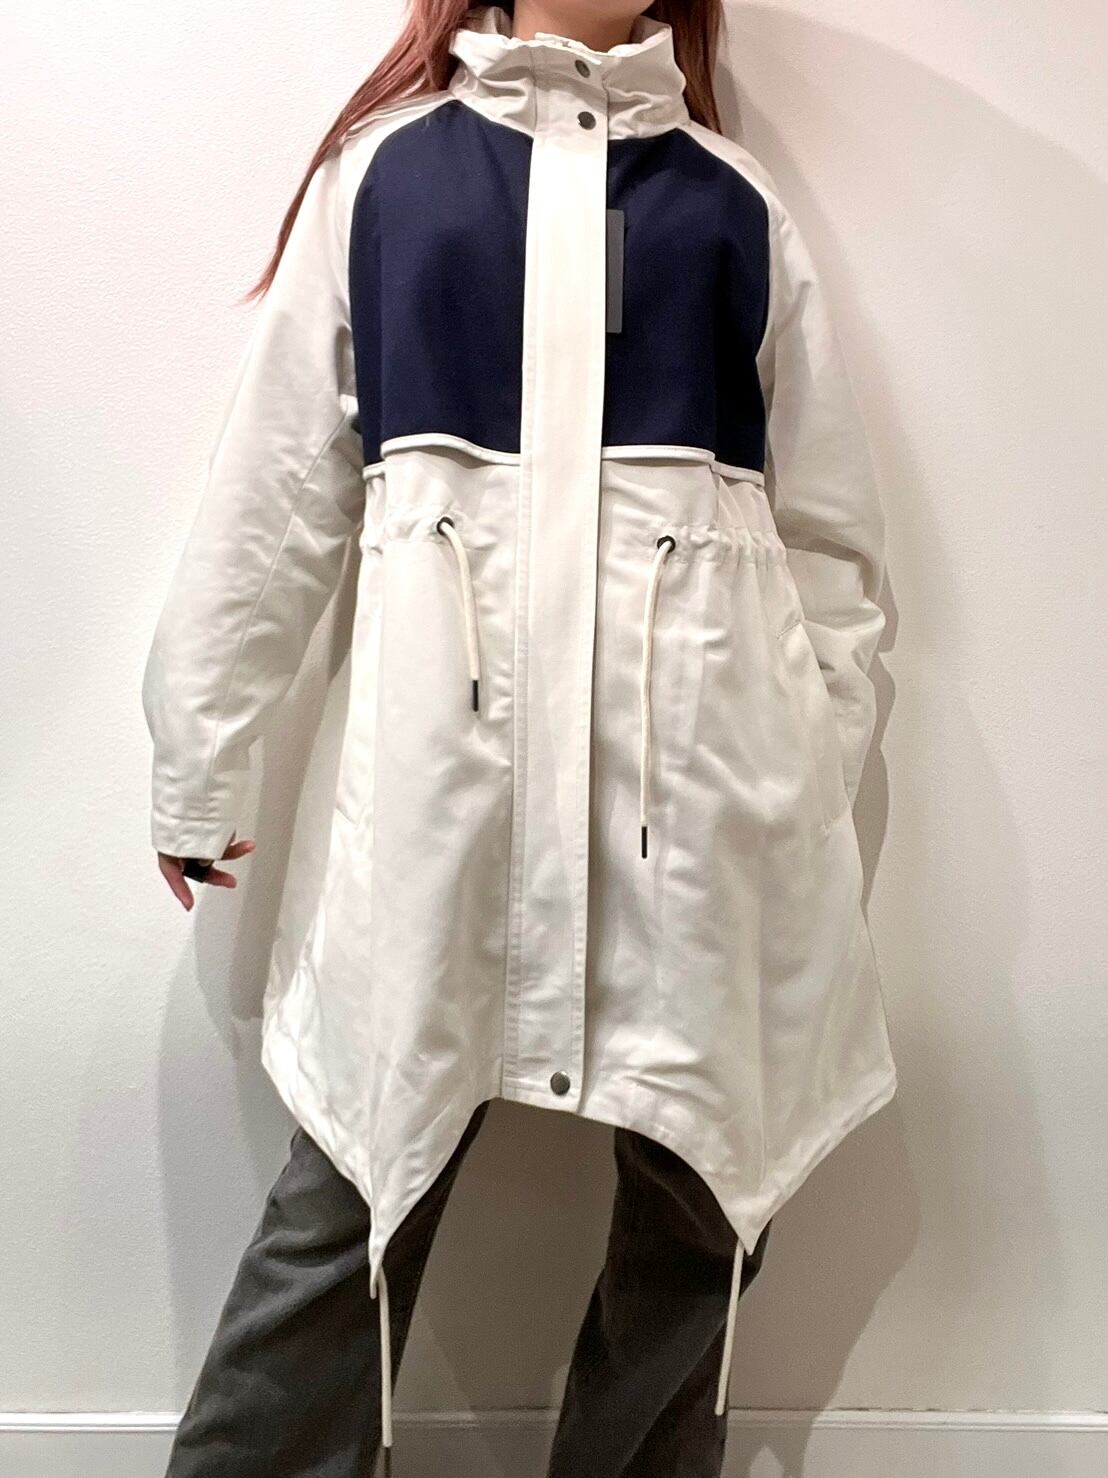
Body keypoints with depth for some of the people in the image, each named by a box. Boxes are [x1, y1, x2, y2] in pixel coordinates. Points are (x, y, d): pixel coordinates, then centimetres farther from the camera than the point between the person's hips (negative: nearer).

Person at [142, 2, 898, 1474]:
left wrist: (817, 784, 6)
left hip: (702, 769, 2)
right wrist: (198, 761, 8)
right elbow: (270, 493, 9)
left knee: (704, 1196, 9)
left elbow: (828, 531, 12)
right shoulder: (383, 168, 13)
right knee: (359, 1184, 2)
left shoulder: (736, 200, 15)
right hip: (447, 747, -1)